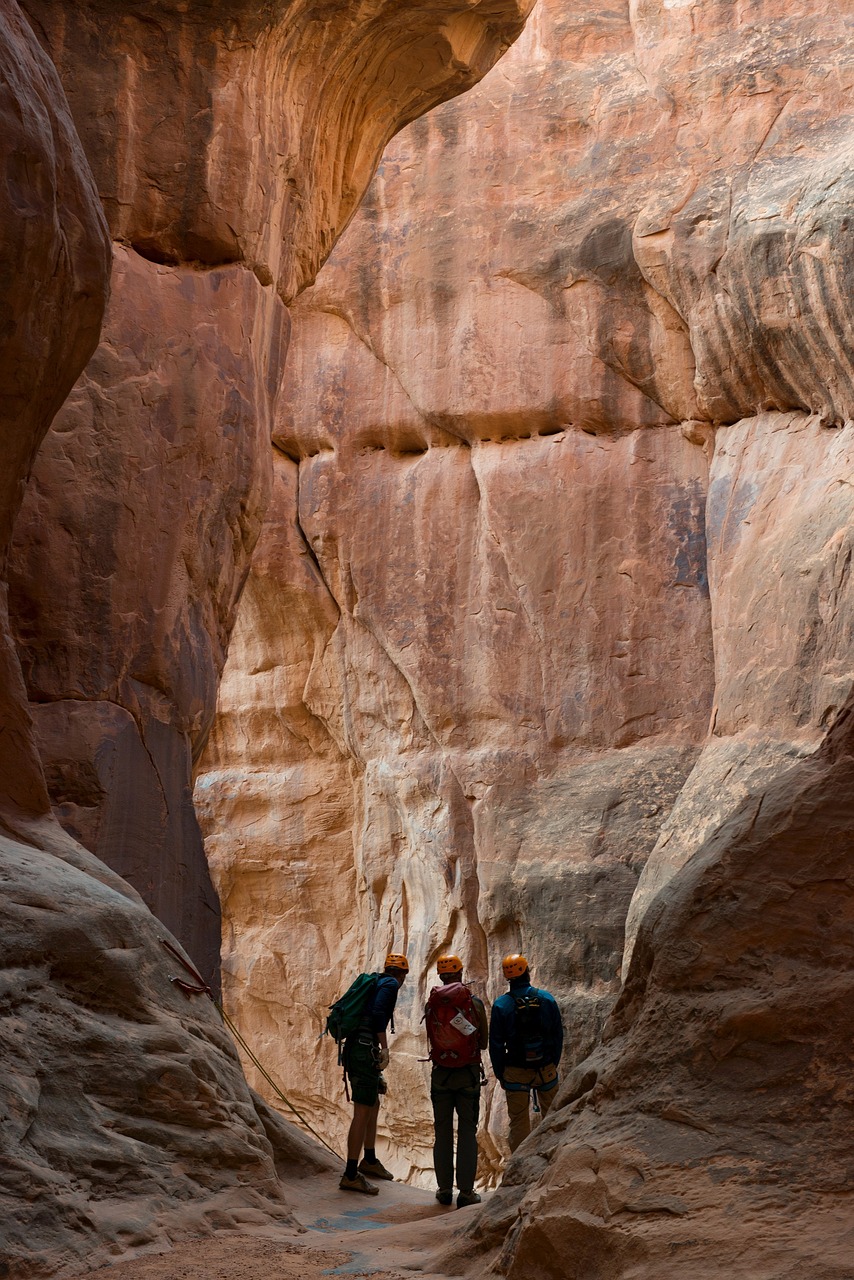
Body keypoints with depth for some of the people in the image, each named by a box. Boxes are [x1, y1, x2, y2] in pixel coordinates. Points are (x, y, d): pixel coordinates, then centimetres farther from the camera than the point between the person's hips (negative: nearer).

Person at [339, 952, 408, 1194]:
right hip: (365, 1051, -10)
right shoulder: (391, 984, -4)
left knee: (373, 1106, 23)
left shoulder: (375, 983, 21)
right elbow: (378, 1012, -20)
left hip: (354, 1048, 10)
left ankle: (369, 1160, 37)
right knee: (363, 1112, -8)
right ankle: (350, 1175, -8)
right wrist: (384, 1047, -17)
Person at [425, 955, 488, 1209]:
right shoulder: (475, 1003, -7)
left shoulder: (431, 1004, -3)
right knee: (467, 1132, 4)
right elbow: (484, 1043, 2)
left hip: (440, 1073, 2)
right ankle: (466, 1191, 2)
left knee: (442, 1132, 11)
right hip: (469, 1073, -2)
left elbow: (432, 1040, 7)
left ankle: (444, 1189, 13)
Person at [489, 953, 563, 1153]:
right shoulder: (547, 999, -3)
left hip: (516, 1072, -1)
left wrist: (499, 1074, 6)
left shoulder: (501, 1005, -9)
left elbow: (496, 1044, -5)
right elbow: (558, 1035, 3)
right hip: (546, 1069, 2)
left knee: (519, 1122, 7)